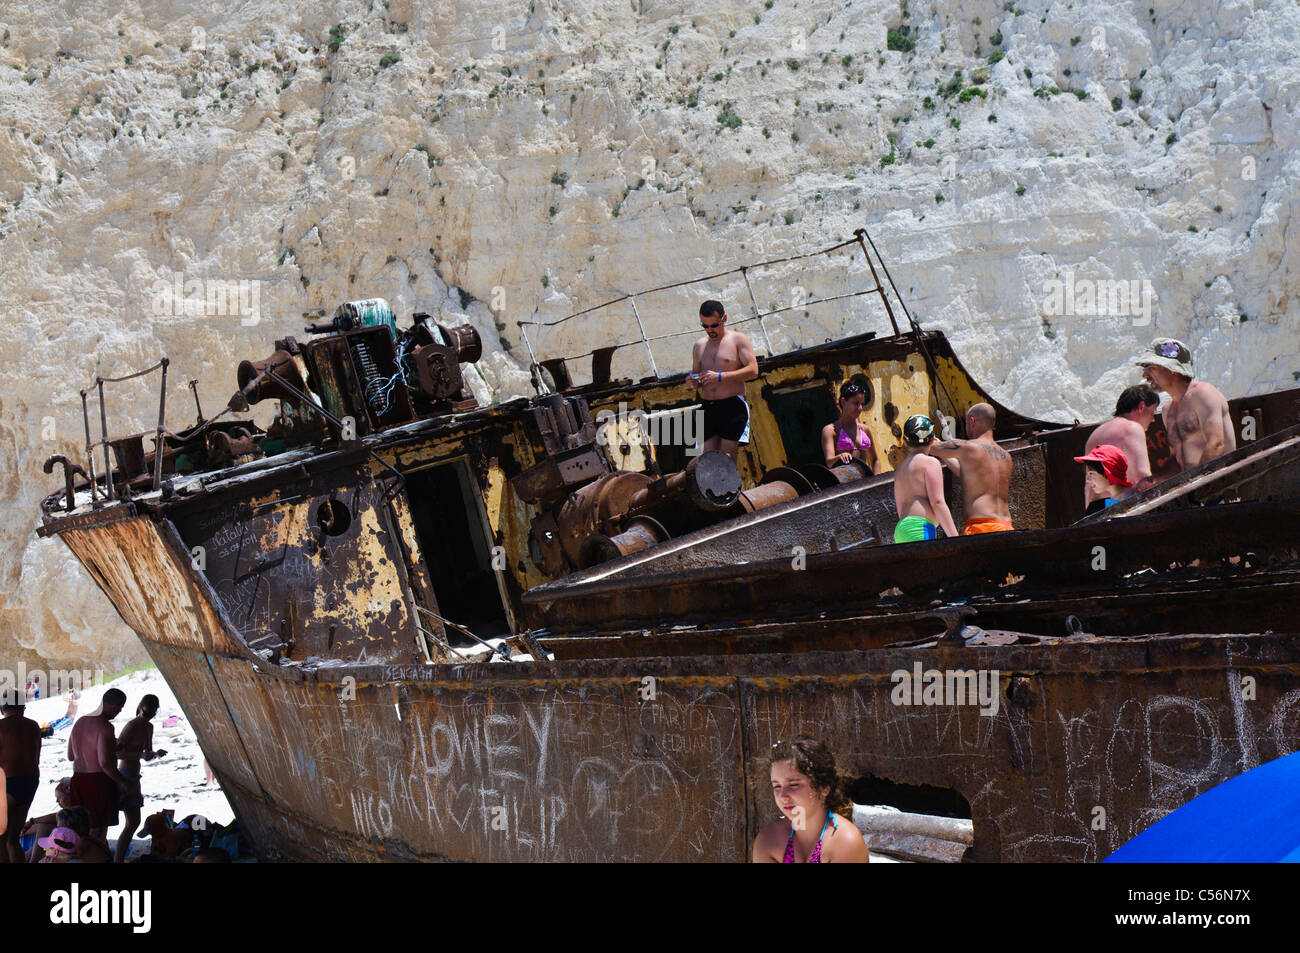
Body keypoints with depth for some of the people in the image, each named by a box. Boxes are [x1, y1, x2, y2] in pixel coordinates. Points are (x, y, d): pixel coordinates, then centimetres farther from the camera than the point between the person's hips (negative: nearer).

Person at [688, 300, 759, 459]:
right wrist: (693, 382, 0)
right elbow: (695, 374, 26)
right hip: (707, 409, 5)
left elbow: (753, 371, -8)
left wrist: (720, 377, -15)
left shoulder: (738, 339, 2)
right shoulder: (699, 346, 18)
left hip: (733, 406, -5)